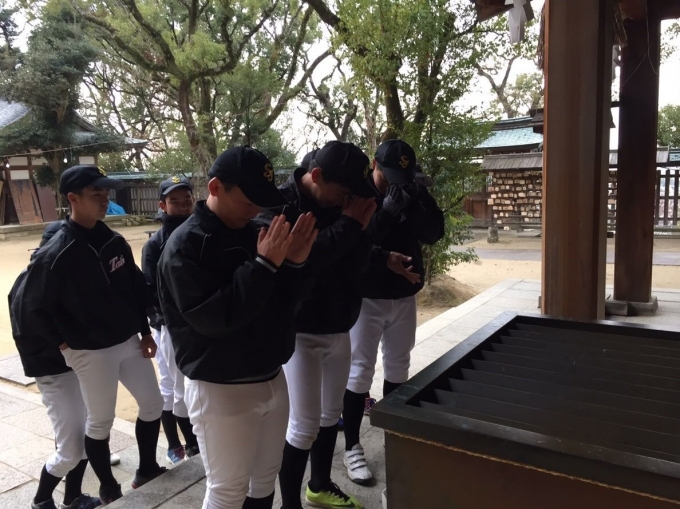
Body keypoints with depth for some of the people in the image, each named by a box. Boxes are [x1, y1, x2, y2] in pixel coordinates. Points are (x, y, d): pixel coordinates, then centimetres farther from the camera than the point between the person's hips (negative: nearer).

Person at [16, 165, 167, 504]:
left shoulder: (114, 242, 2)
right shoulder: (55, 254, -18)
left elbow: (136, 287, 10)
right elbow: (29, 306, -12)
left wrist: (145, 331, 9)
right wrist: (62, 343, -8)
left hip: (129, 342, 7)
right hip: (91, 352, -6)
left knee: (153, 405, 14)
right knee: (100, 422, 10)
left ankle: (147, 471, 35)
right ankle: (109, 491, 31)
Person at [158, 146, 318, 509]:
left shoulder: (252, 233, 6)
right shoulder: (185, 246, -15)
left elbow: (282, 305, 7)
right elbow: (213, 318, -27)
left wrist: (292, 264, -12)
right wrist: (264, 264, -28)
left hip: (272, 379, 7)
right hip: (220, 390, -7)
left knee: (265, 477, 20)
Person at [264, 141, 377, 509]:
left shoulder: (338, 204, 2)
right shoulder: (279, 205, -14)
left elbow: (356, 266, 4)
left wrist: (359, 227, -14)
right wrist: (348, 223, -23)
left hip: (339, 329, 6)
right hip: (299, 333, -6)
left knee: (330, 414, 18)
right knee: (304, 424, 0)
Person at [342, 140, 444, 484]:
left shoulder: (411, 194, 3)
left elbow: (434, 234, -8)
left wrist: (418, 200, -21)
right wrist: (385, 259, -29)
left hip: (404, 297, 5)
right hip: (365, 298, -5)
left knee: (398, 369, 16)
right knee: (360, 372, 2)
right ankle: (352, 447, 17)